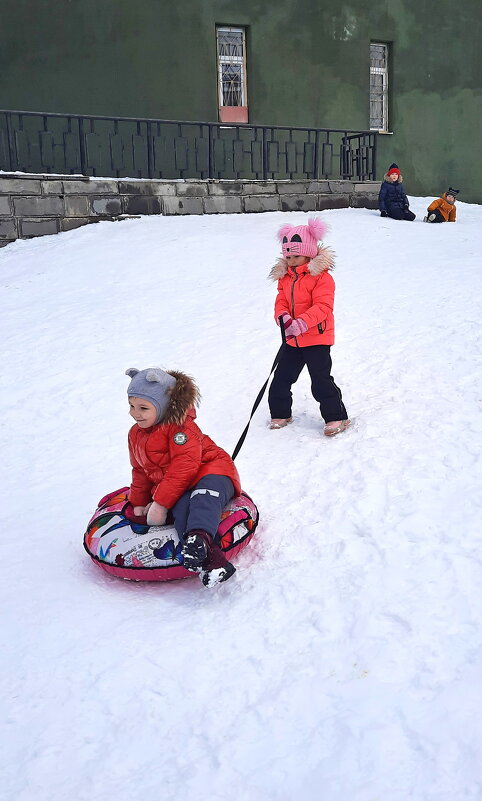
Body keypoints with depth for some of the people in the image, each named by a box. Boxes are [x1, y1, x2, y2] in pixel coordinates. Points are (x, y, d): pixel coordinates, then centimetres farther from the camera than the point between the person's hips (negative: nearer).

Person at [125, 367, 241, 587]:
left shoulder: (180, 427, -10)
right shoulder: (135, 434, 17)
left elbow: (185, 467, -19)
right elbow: (140, 472, 29)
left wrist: (160, 502, -20)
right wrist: (139, 503, 23)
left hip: (210, 472, -4)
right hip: (177, 490, 4)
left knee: (203, 498, -40)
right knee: (181, 509, -32)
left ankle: (198, 539, -66)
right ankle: (210, 558, -53)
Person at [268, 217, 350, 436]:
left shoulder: (321, 277, -14)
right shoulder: (285, 277, 7)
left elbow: (323, 307, -23)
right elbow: (281, 302, 3)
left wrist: (300, 324, -34)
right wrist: (283, 318, -21)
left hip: (317, 338, -7)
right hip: (292, 340, 7)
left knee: (321, 380, -6)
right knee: (281, 377, 13)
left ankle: (336, 417, 8)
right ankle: (280, 413, 31)